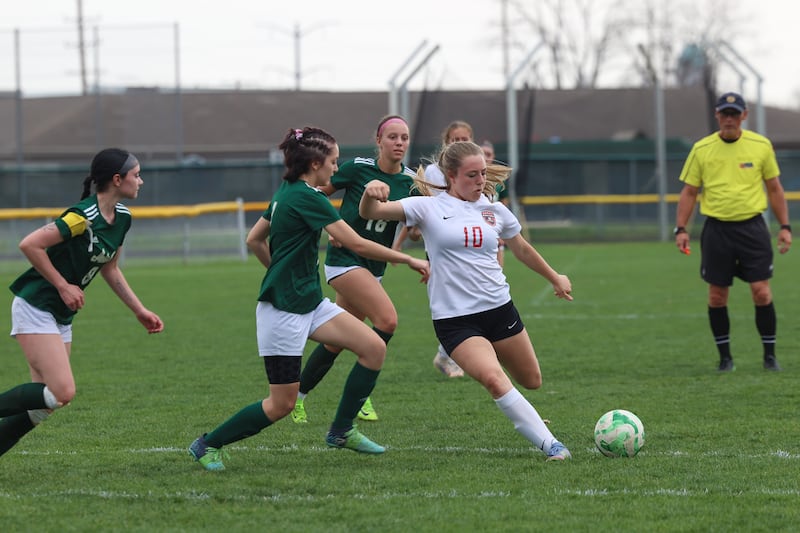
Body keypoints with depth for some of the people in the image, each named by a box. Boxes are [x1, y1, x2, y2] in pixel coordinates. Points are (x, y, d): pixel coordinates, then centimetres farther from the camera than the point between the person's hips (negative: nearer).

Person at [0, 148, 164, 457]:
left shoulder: (121, 217, 5)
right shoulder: (83, 216, -22)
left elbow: (109, 269, 19)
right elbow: (29, 245, -23)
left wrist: (140, 311, 16)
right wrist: (63, 286, -18)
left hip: (62, 315, 9)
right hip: (35, 307, -9)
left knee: (45, 404, 4)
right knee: (62, 393, -20)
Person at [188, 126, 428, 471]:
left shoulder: (286, 193, 10)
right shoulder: (307, 198, -19)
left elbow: (254, 240, 20)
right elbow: (357, 244, -20)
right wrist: (409, 260, -12)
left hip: (309, 303, 10)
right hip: (283, 310, -10)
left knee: (374, 348, -1)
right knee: (282, 404, -5)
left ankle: (342, 431, 12)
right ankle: (207, 445, 11)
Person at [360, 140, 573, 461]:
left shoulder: (495, 211, 7)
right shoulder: (429, 208, -5)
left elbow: (521, 249, 26)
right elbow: (370, 213, -14)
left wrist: (555, 278, 35)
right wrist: (371, 193, -37)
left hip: (500, 309, 5)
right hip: (454, 320, -5)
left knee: (531, 381, 14)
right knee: (494, 380, -26)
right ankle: (550, 446, -20)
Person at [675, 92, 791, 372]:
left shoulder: (761, 145, 2)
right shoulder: (701, 149, 2)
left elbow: (774, 189, 9)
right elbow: (689, 192, 6)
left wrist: (785, 226, 4)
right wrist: (681, 228, -3)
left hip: (752, 227, -1)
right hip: (716, 230, 1)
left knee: (761, 292, -6)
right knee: (717, 295, 2)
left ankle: (770, 355, 6)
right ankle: (725, 356, 14)